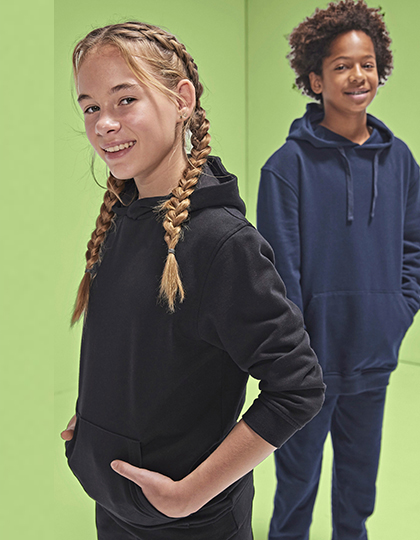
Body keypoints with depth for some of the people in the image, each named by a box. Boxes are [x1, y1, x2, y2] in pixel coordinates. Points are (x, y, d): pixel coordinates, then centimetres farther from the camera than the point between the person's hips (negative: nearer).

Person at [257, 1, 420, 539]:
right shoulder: (289, 164, -11)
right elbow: (282, 269, -12)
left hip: (374, 357, 4)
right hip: (311, 357, -4)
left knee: (360, 476, 21)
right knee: (298, 475, 14)